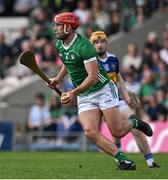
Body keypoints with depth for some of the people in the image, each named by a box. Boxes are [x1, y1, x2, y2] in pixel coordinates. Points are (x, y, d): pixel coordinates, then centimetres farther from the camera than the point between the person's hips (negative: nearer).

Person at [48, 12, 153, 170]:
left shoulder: (84, 46, -21)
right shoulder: (59, 45, 5)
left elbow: (93, 76, -26)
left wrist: (73, 93, -32)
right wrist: (58, 79, 14)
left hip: (103, 90, -6)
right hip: (84, 96, 6)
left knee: (117, 132, -8)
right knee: (90, 132, -18)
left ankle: (134, 123, 26)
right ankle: (122, 159, -14)